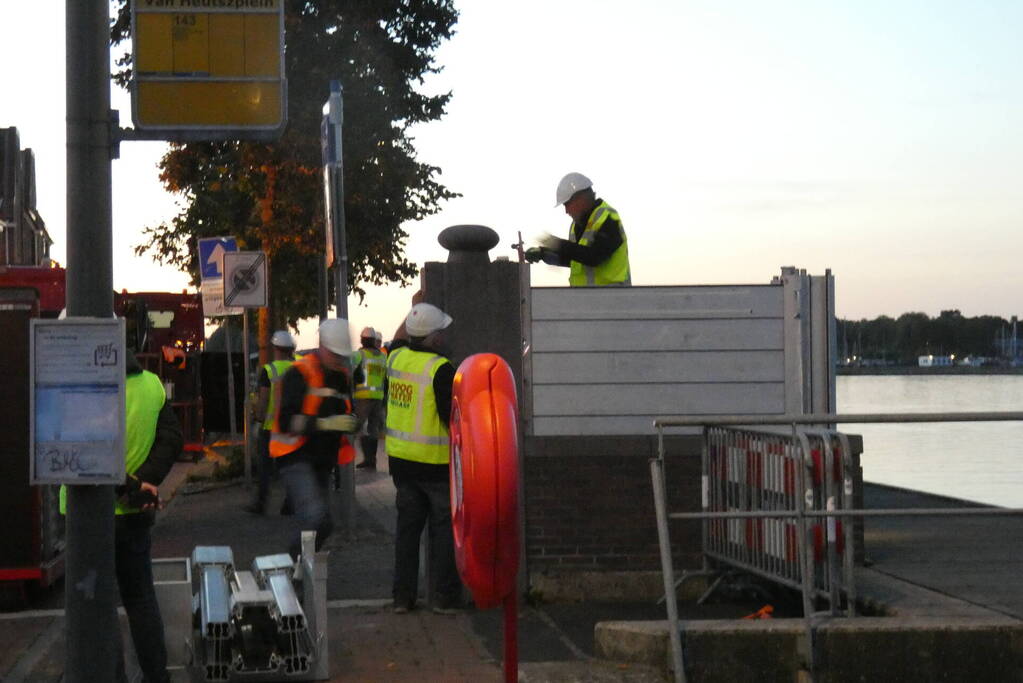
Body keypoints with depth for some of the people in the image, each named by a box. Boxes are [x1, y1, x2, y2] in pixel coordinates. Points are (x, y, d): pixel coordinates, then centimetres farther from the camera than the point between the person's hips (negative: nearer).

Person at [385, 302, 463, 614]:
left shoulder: (396, 357, 1)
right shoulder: (440, 369, -18)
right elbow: (453, 417, -18)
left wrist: (413, 312, 31)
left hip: (401, 459, 6)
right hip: (436, 461, -6)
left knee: (407, 525, 13)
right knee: (443, 528, 4)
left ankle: (402, 595, 14)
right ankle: (444, 596, 6)